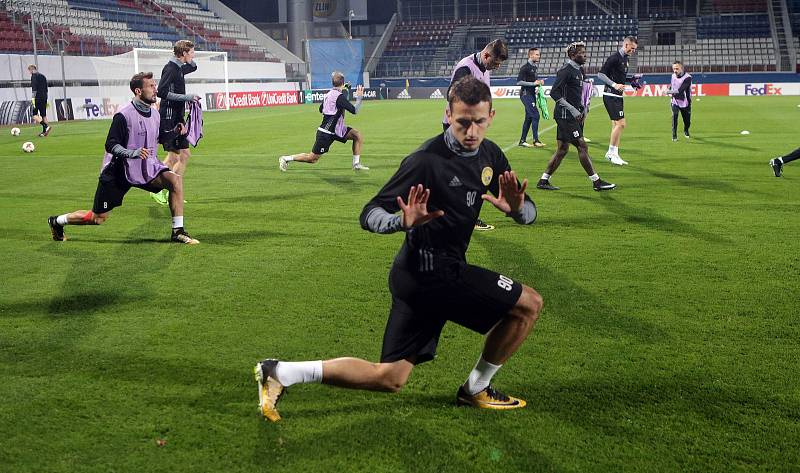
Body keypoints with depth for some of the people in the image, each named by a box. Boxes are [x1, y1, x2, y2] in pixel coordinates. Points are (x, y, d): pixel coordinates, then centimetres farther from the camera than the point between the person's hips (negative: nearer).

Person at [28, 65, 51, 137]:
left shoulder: (34, 76, -6)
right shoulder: (43, 76, 18)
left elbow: (34, 88, -16)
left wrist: (33, 98, -17)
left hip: (38, 98, -8)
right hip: (44, 98, 8)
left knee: (34, 114, -5)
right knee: (43, 115, 9)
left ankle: (46, 126, -22)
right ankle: (44, 131, 6)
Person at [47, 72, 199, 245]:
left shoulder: (155, 114, 6)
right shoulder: (124, 115, -17)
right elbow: (111, 144, -18)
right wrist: (132, 153, -33)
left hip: (147, 168, 6)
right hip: (119, 172, -6)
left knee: (175, 179, -21)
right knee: (98, 218, 3)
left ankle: (178, 232, -15)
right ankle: (57, 221, 30)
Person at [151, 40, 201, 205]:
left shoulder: (179, 68, 14)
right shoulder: (170, 68, -13)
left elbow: (193, 67, 36)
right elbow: (162, 92, -23)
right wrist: (187, 97, -22)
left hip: (177, 118, 10)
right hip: (169, 118, -10)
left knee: (185, 155, 10)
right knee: (173, 157, -7)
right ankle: (157, 189, 4)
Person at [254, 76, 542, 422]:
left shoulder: (490, 155, 6)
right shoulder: (428, 160, -19)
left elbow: (529, 213, 9)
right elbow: (369, 215, -16)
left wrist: (516, 208, -16)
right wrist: (403, 222, -38)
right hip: (432, 272, -8)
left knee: (389, 378, 11)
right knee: (529, 304, -1)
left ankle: (280, 373, 11)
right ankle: (475, 390, 15)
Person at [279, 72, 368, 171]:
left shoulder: (329, 94, 7)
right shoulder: (340, 97, -21)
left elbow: (321, 109, 23)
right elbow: (354, 110, -24)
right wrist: (359, 97, -13)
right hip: (326, 134, -9)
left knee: (358, 135, 1)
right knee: (312, 158, 0)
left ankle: (356, 164, 5)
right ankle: (286, 159, 13)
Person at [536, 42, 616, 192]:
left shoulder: (579, 70, 15)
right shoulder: (566, 70, -13)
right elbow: (554, 93, -19)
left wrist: (584, 107, 12)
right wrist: (573, 109, -21)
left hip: (574, 115, 10)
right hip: (566, 115, -10)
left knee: (562, 149, 10)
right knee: (582, 146, -8)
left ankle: (543, 180, 15)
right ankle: (596, 182, -4)